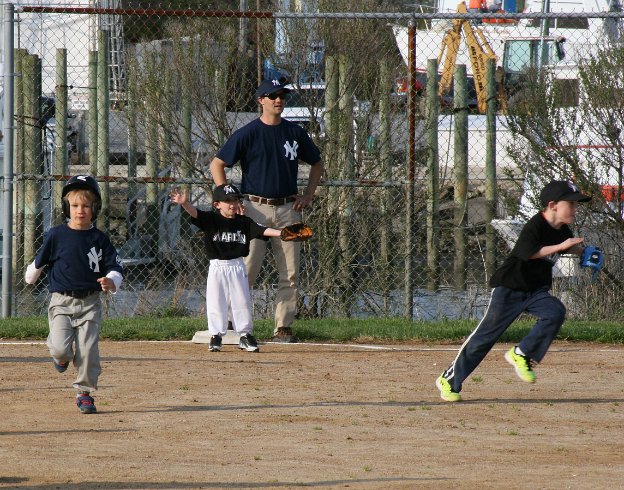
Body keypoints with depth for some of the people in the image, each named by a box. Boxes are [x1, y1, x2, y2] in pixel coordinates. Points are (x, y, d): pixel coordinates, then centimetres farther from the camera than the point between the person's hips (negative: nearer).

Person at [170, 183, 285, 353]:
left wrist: (281, 233, -23)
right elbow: (195, 213, -20)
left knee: (242, 301, 4)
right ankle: (216, 335, 10)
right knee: (216, 301, 1)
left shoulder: (244, 222, 2)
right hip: (217, 267, -2)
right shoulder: (211, 220, -6)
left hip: (237, 266, 2)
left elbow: (261, 230, -7)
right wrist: (184, 203, -41)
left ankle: (245, 334, 13)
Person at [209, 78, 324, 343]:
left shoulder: (295, 133, 11)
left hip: (288, 209, 4)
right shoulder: (248, 134, -2)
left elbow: (316, 163, 25)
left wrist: (308, 196, 13)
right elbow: (216, 165, 0)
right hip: (255, 209, -4)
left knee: (290, 274, 2)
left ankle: (283, 327, 7)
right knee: (246, 270, -9)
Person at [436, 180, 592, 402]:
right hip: (509, 287, -7)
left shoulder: (562, 230, 6)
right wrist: (560, 246, -33)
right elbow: (528, 252, -34)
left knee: (555, 312, -22)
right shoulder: (535, 226, -19)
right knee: (486, 334, -5)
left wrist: (582, 251, 8)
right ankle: (449, 379, 5)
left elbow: (568, 248, 28)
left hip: (536, 291, 7)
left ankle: (521, 354, -11)